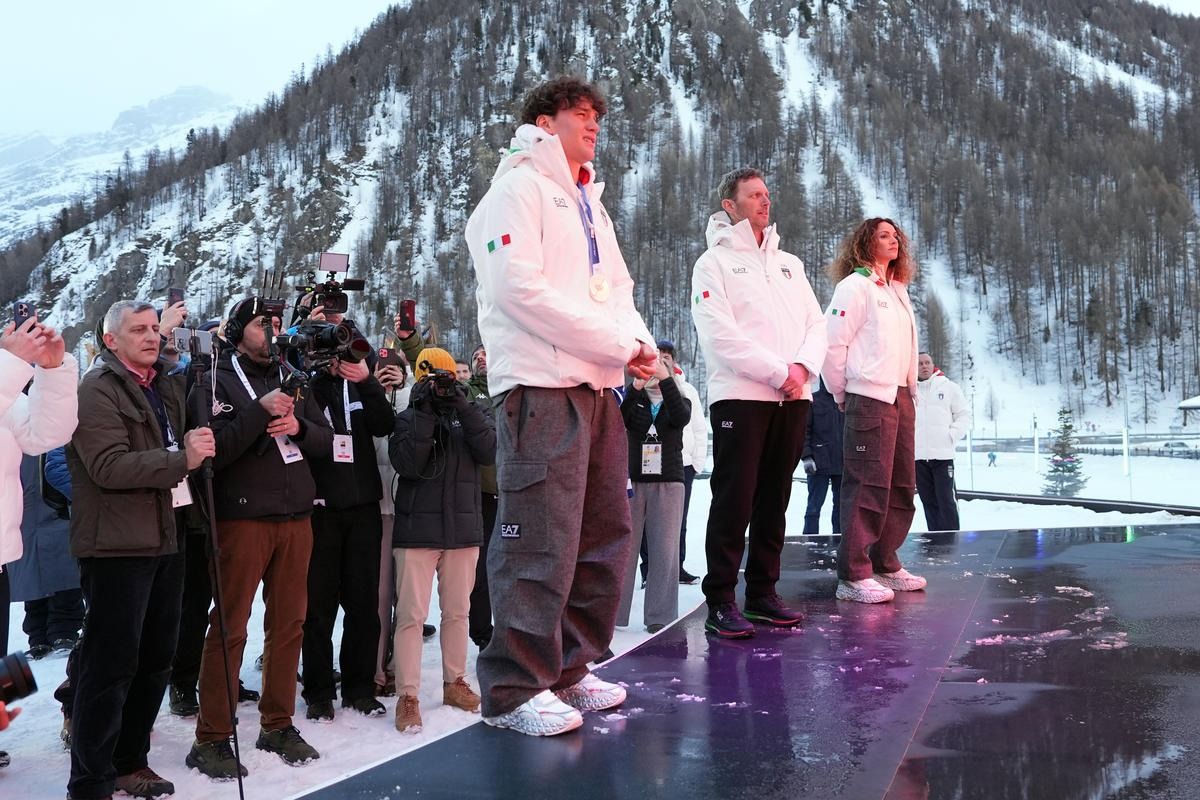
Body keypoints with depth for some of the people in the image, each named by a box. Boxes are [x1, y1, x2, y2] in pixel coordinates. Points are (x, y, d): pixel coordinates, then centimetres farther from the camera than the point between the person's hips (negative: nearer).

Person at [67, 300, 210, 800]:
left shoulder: (166, 385, 16)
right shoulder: (98, 389, -10)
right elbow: (109, 466, -20)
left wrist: (197, 444, 11)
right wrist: (181, 460, -22)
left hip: (165, 540, 8)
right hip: (118, 546, -8)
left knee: (155, 659, 14)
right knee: (110, 664, -4)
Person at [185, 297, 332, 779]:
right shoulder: (216, 382, -1)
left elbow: (326, 440, 11)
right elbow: (212, 448, -14)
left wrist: (297, 427, -9)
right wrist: (260, 411, -21)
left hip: (296, 517, 5)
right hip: (242, 518, -5)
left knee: (289, 623, 9)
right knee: (229, 628, -3)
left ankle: (278, 724, 21)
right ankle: (212, 738, 4)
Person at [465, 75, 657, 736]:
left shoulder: (587, 204, 25)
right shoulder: (519, 188, -3)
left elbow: (617, 289, 22)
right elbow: (519, 287, -16)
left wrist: (640, 341, -1)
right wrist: (619, 345, -15)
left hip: (595, 386, 9)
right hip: (540, 384, -9)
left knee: (605, 536, 11)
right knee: (541, 544, -10)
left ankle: (566, 669, 23)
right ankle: (514, 689, -1)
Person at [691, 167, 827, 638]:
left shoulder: (789, 263, 20)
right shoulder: (715, 262, 2)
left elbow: (815, 323, 14)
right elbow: (721, 334, -10)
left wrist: (802, 367, -6)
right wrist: (778, 372, -13)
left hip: (791, 398, 6)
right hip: (739, 397, -6)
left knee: (774, 501, 9)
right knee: (734, 500, -7)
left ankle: (762, 593, 16)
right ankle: (720, 601, -3)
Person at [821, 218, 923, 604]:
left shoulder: (898, 290, 20)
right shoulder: (855, 286, -6)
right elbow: (833, 343, -12)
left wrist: (911, 389, 12)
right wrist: (841, 394, -6)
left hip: (900, 397, 9)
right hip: (869, 398, -9)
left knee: (902, 487, 13)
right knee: (867, 486, -10)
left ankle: (885, 565, 23)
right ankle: (852, 576, -6)